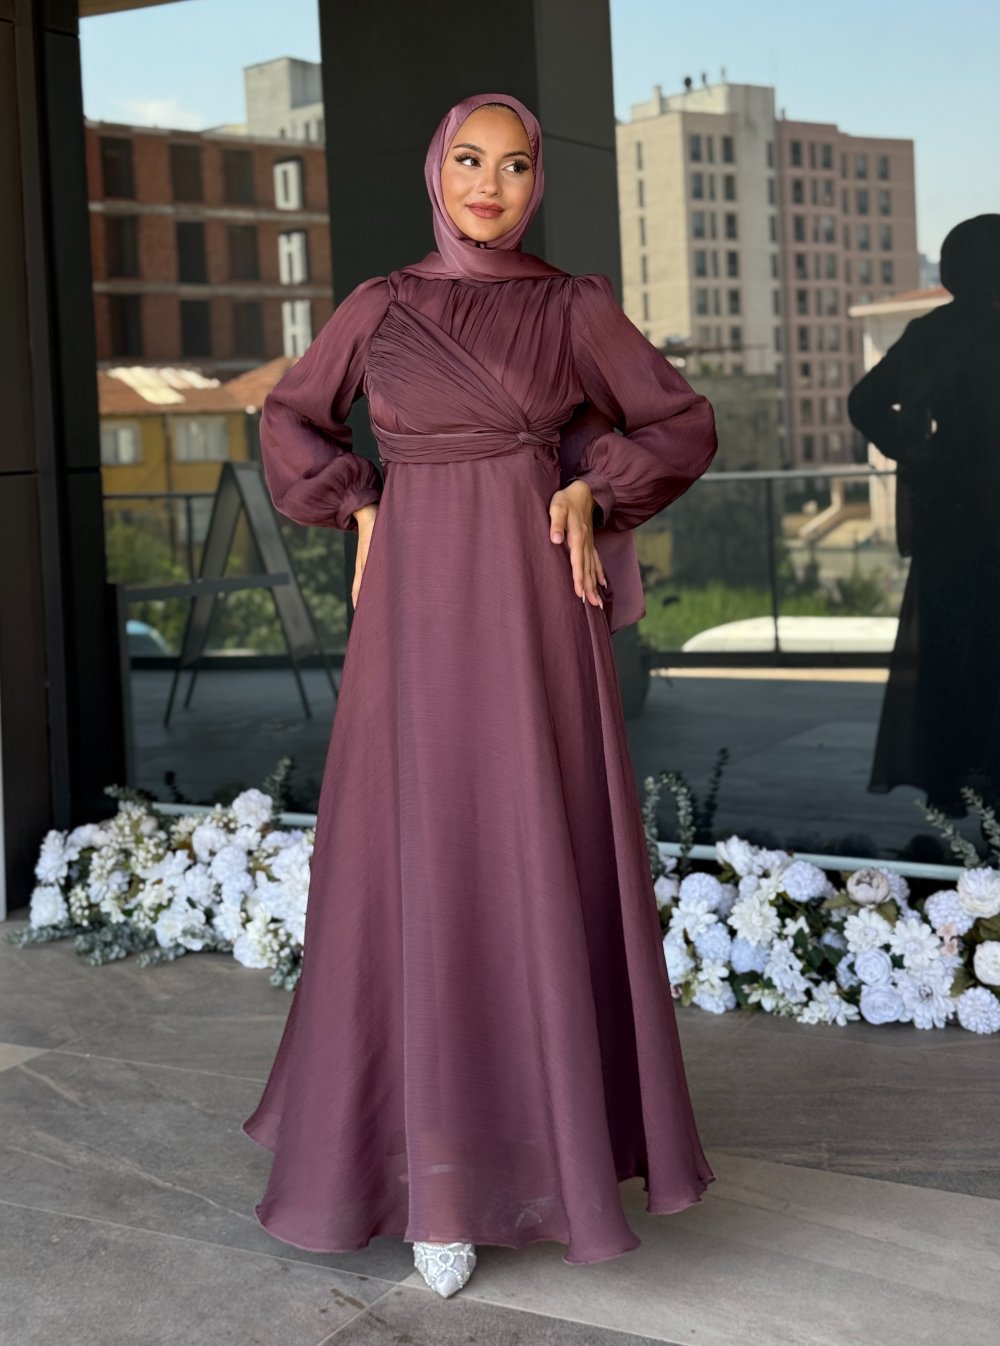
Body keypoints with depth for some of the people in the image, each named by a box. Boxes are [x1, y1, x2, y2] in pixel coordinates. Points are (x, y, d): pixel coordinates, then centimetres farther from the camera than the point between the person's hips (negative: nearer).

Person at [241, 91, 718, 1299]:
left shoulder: (575, 307, 5)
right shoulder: (379, 305, 8)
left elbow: (685, 425, 10)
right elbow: (288, 419, 19)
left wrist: (592, 494, -5)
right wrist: (359, 515, 4)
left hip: (533, 608, 0)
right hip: (419, 610, 1)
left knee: (545, 861, 0)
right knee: (421, 868, -2)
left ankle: (550, 1118, 16)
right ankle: (438, 1160, 7)